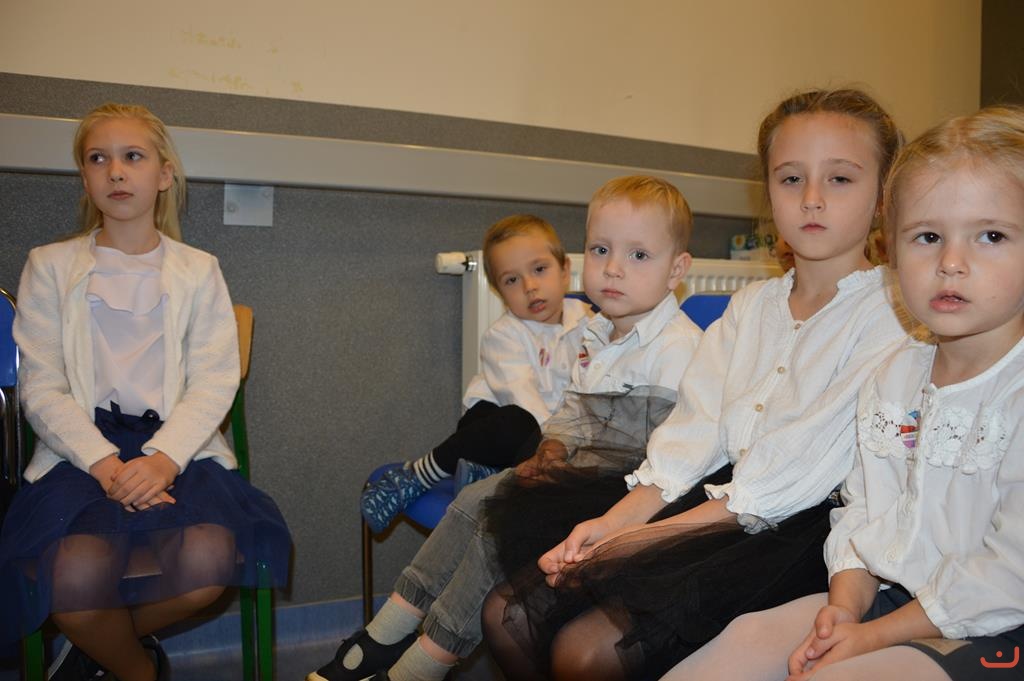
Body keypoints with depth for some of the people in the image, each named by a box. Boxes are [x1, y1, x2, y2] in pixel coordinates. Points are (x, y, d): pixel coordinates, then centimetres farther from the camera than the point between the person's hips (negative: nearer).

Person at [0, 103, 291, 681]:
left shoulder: (198, 270, 11)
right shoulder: (50, 267, 10)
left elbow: (215, 381, 0)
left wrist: (164, 456, -18)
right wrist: (104, 463, -16)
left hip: (179, 445, 1)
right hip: (83, 448, 0)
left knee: (208, 560, -28)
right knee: (77, 573, -30)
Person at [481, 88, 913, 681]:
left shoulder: (889, 316, -6)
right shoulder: (751, 304, 15)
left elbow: (796, 478, -15)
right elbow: (694, 430, 7)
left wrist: (655, 536, -17)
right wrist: (615, 521, -8)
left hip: (797, 531, -6)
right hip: (714, 501, 6)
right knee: (510, 615, -4)